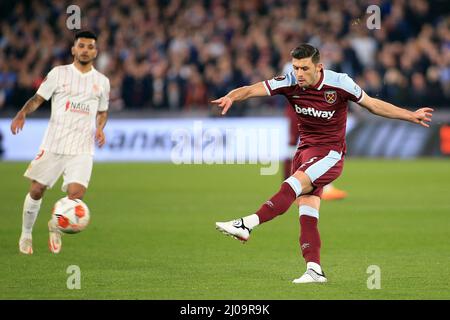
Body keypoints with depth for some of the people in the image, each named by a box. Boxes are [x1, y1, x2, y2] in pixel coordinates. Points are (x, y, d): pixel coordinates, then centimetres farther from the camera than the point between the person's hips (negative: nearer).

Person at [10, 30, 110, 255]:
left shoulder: (102, 82, 11)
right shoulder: (59, 73, 3)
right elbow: (38, 98, 4)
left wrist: (100, 129, 1)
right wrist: (22, 113, -15)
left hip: (82, 149, 1)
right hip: (53, 144, -1)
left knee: (76, 194, -16)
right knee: (36, 190, 2)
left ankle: (55, 226, 13)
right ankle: (26, 234, 24)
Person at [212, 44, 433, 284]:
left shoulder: (339, 83, -13)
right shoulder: (290, 83, -6)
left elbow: (373, 104, 1)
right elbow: (254, 89, -16)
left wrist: (411, 115, 3)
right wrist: (232, 97, -37)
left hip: (330, 151, -5)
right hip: (305, 149, 5)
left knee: (292, 186, -26)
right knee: (307, 211, -5)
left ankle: (247, 224, -35)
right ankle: (314, 269, -6)